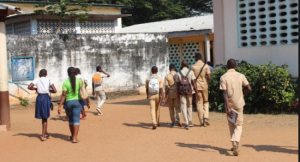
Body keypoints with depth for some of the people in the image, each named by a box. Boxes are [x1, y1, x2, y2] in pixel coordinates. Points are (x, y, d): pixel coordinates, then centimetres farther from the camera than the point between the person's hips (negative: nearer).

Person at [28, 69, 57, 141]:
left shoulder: (37, 80, 2)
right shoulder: (48, 81, 3)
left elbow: (29, 87, -10)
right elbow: (55, 91, -5)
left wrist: (35, 89, 8)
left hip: (39, 98, 1)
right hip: (46, 98, -1)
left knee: (44, 117, 17)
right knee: (45, 117, 10)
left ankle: (45, 133, 26)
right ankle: (43, 135, 8)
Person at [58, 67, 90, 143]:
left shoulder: (65, 82, -6)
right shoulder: (79, 81, -3)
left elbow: (63, 95, -10)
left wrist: (60, 106, -9)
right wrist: (88, 101, 8)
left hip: (68, 102, 1)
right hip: (77, 102, -1)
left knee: (70, 120, 17)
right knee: (76, 120, -2)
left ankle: (72, 136, 29)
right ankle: (75, 138, -10)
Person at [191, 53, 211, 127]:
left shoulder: (193, 67, -3)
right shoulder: (206, 66, -3)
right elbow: (209, 77, -7)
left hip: (197, 86, 0)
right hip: (204, 85, 0)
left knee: (199, 104, 4)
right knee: (206, 102, 17)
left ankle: (201, 122, 4)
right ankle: (206, 118, -1)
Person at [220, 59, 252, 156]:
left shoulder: (223, 77, -7)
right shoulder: (241, 76, -1)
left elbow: (225, 93, -15)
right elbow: (249, 89, -4)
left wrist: (228, 108, -18)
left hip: (229, 104, 0)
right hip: (239, 103, 0)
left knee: (231, 125, 17)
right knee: (239, 124, 5)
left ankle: (235, 145, 23)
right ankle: (235, 143, -19)